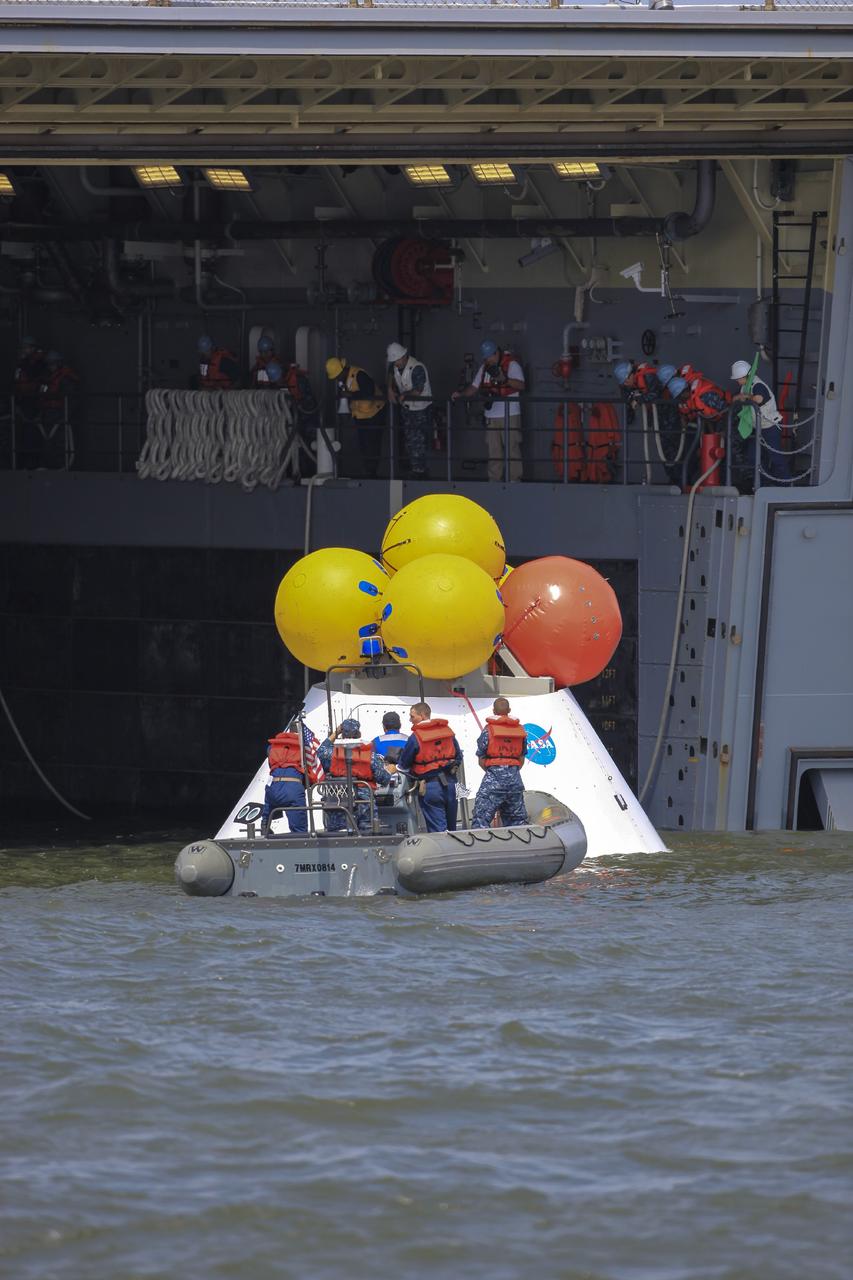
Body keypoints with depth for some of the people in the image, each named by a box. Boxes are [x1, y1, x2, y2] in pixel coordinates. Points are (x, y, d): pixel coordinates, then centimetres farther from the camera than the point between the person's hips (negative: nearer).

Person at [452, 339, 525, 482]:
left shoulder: (511, 365, -5)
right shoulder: (484, 369, 15)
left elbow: (521, 385, -16)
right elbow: (473, 388, 18)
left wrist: (504, 379, -30)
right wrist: (460, 394, 0)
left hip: (510, 415, -6)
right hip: (492, 415, 6)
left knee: (512, 448, -7)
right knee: (493, 450, 7)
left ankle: (514, 480, -3)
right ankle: (494, 481, 12)